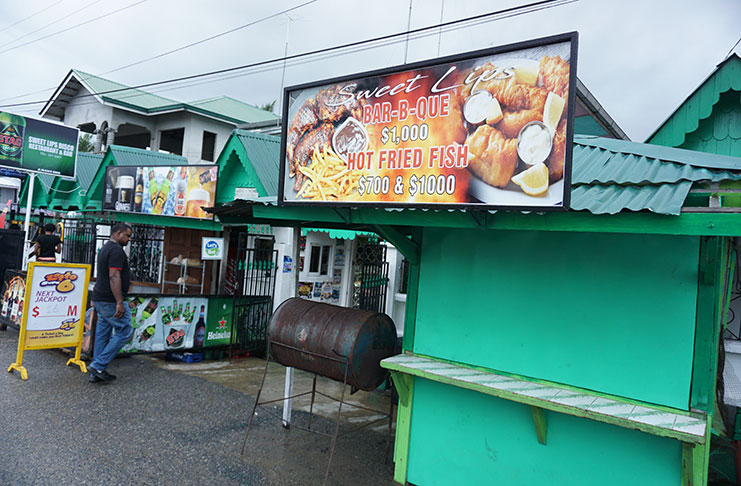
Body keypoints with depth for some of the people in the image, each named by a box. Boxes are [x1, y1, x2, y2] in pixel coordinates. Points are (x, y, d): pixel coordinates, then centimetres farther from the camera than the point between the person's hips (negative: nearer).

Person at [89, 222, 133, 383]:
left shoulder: (105, 248, 19)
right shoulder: (116, 250, -15)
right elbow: (114, 277, -23)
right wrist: (120, 302, -24)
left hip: (100, 299, 10)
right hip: (110, 300, -10)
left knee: (103, 334, 12)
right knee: (124, 331, -3)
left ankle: (97, 373, 16)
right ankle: (98, 365, -3)